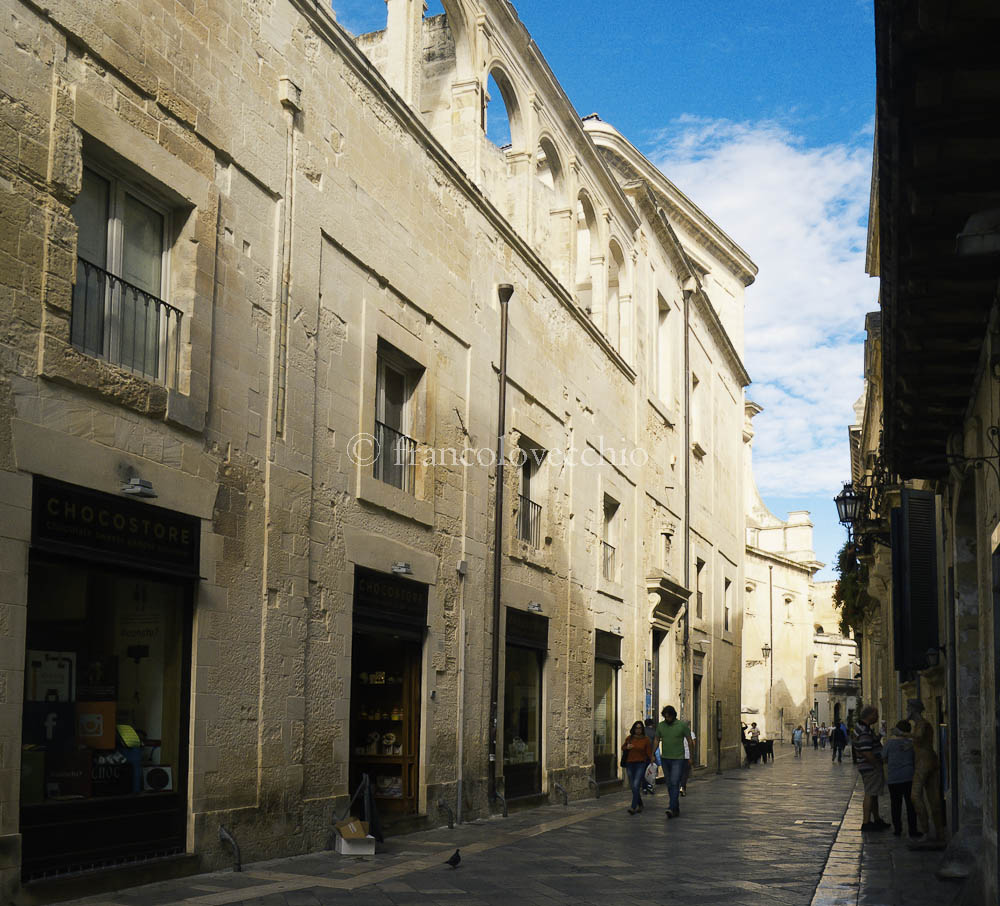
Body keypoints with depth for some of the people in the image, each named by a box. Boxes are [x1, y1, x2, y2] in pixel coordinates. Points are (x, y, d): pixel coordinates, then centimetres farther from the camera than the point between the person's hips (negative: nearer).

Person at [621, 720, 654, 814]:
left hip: (641, 764, -4)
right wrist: (627, 747, -3)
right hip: (630, 764, 4)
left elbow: (649, 753, -1)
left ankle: (633, 807, -18)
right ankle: (640, 805, 29)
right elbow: (622, 747, 19)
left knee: (636, 785, -16)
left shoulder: (646, 739, -3)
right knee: (633, 786, 10)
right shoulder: (629, 738, 5)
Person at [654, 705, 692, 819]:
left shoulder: (682, 725, -7)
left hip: (678, 759, -5)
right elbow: (657, 741, 12)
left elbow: (689, 741, 0)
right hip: (665, 759, 5)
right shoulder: (660, 725, 4)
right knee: (669, 785, 10)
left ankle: (671, 808, -22)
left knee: (675, 784, -14)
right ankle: (676, 808, 20)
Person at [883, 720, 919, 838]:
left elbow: (884, 758, 5)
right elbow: (916, 761, 7)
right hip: (909, 777, 1)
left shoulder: (890, 743, -6)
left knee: (896, 804, 9)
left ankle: (897, 829, 10)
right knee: (911, 804, 6)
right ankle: (912, 829, 5)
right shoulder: (911, 743, -1)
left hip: (894, 778, -1)